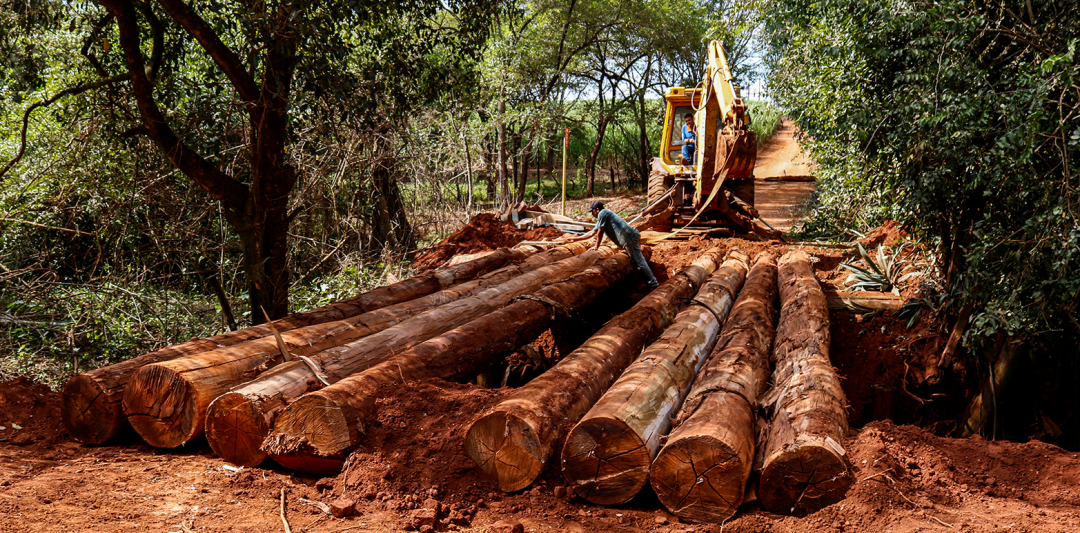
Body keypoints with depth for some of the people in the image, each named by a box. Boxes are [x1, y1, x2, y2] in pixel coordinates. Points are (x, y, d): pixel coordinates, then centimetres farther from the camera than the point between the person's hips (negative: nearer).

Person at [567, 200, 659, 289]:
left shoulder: (602, 213, 0)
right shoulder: (600, 219, 30)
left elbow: (600, 232, 0)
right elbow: (592, 233, 38)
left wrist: (596, 246, 13)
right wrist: (576, 239, 42)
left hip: (629, 237, -10)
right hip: (633, 237, 10)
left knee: (639, 262, -11)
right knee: (638, 260, 12)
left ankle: (653, 284, -12)